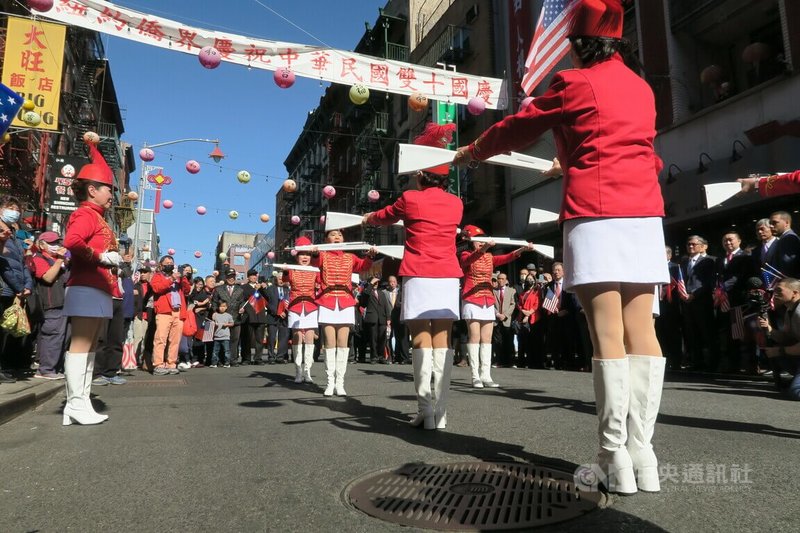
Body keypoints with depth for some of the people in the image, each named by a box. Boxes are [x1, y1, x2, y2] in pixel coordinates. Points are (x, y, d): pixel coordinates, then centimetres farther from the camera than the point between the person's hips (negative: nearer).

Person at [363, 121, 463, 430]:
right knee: (442, 341, 0)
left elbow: (383, 217, 22)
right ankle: (440, 412, -1)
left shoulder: (410, 199, 3)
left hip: (419, 277, -3)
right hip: (448, 277, 3)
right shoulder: (456, 204, 12)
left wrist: (367, 219, 44)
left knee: (421, 341, -3)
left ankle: (426, 410, -7)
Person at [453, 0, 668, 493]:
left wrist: (471, 152, 24)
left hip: (595, 212, -6)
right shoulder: (642, 87, 20)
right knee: (641, 328, 2)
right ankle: (642, 451, 4)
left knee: (608, 332, -9)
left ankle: (616, 457, -7)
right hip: (644, 210, 6)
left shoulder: (574, 83, 1)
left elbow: (517, 129, 8)